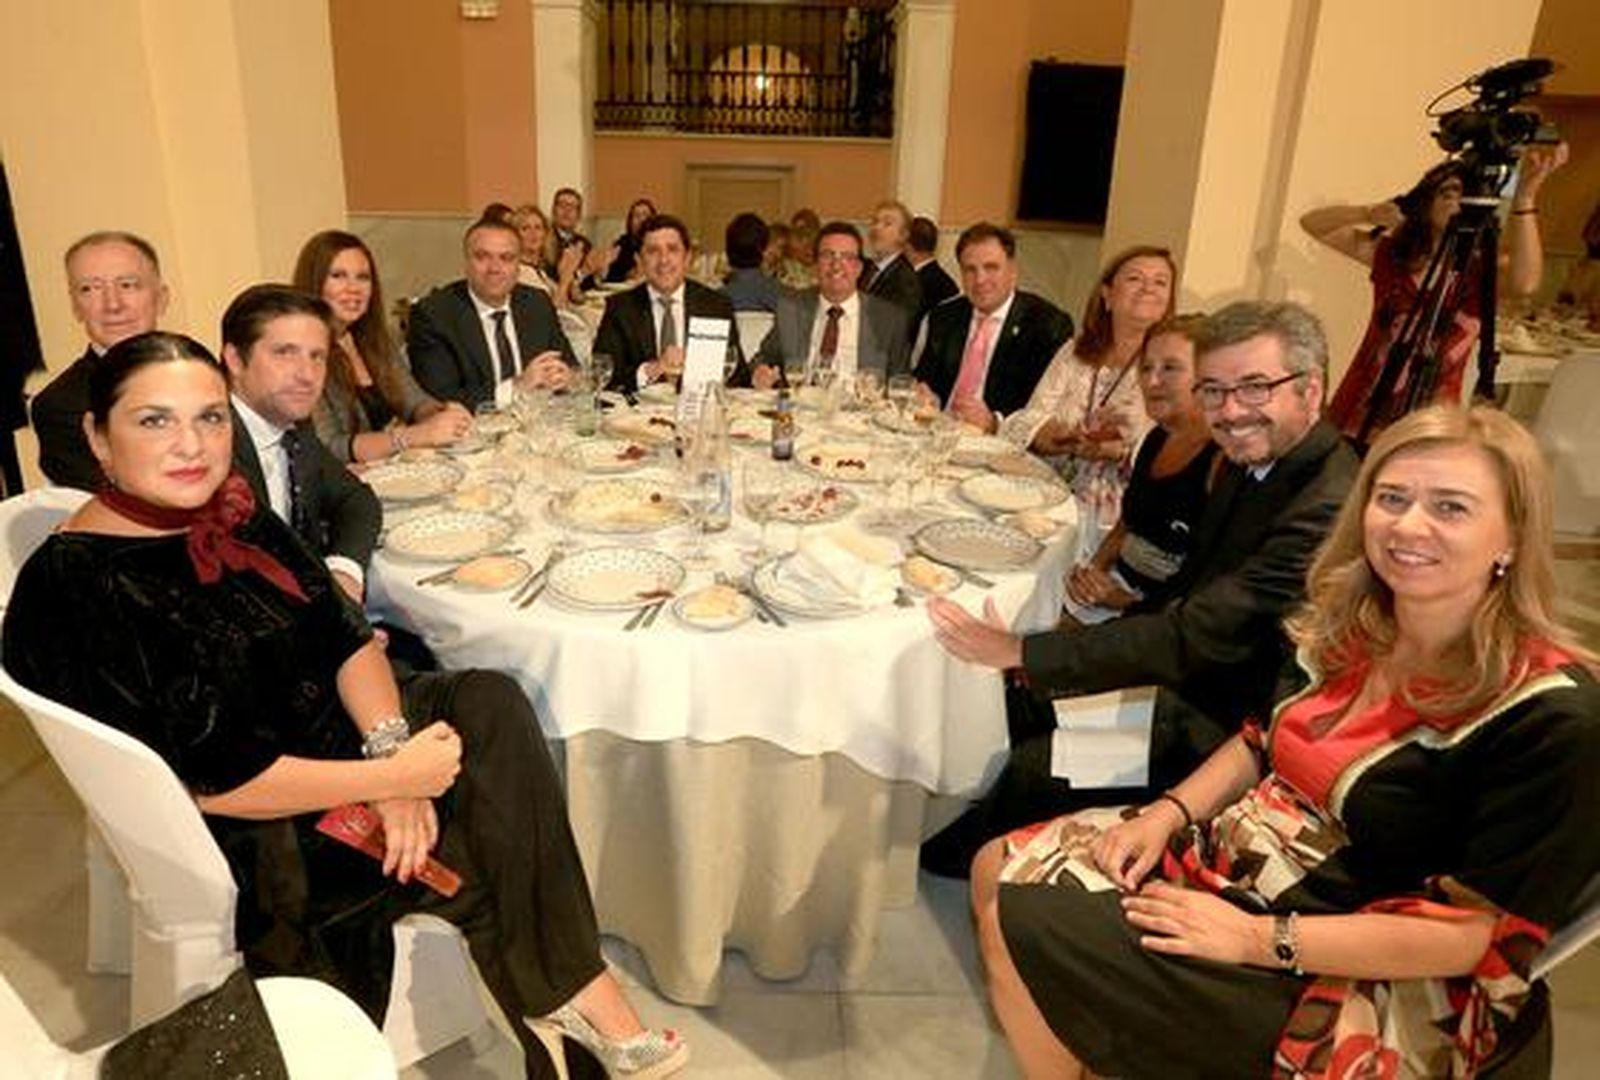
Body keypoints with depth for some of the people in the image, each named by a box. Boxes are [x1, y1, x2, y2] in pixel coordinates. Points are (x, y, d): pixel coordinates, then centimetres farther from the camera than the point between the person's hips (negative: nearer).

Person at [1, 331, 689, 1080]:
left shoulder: (228, 512, 2)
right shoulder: (75, 589, -21)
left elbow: (343, 633, 0)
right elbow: (206, 780, -23)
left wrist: (389, 745, -17)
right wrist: (392, 777, -21)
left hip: (334, 741, 7)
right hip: (249, 848, -7)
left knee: (488, 704, -16)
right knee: (504, 834, -13)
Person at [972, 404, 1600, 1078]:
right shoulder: (1346, 624, 1)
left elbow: (1479, 935, -21)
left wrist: (1257, 938, -23)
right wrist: (1167, 813, -4)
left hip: (1365, 981, -7)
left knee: (1027, 929, -15)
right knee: (999, 873, 2)